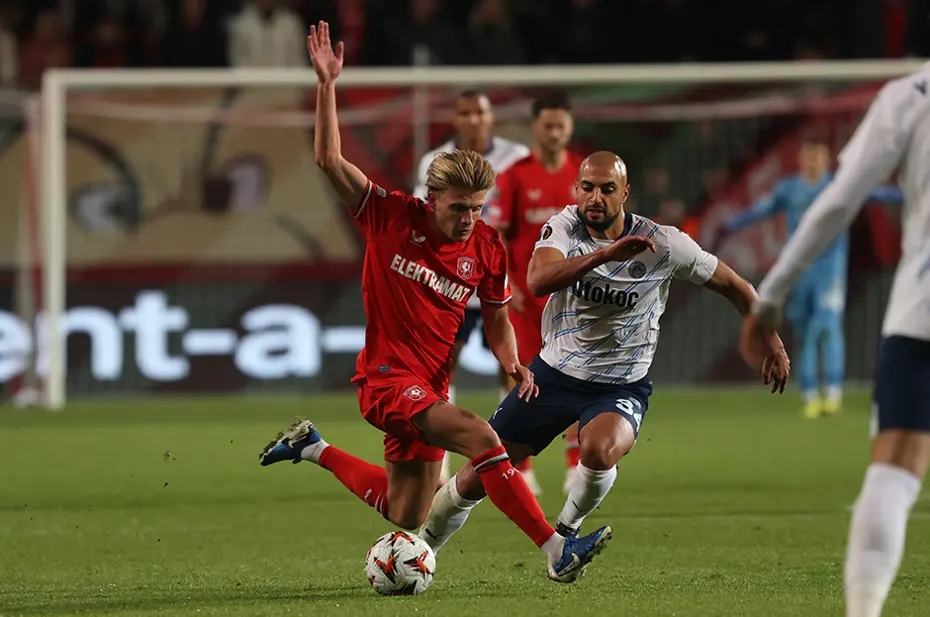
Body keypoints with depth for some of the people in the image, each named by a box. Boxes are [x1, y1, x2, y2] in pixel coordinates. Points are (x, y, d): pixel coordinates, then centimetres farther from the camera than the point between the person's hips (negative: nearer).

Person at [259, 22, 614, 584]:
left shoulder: (487, 249, 1)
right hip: (386, 378, -6)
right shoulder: (392, 217, -9)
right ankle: (556, 550, -33)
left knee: (405, 519, 13)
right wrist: (327, 84, -22)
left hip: (431, 386, 6)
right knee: (480, 436, -29)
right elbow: (330, 159, -14)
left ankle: (313, 448, 34)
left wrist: (514, 365, -5)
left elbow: (497, 318, 14)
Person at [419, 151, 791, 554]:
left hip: (622, 387, -2)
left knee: (599, 450, -37)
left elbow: (734, 286, 0)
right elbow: (538, 281, -32)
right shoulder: (564, 227, -11)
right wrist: (604, 254, -44)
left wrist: (772, 345, 3)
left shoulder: (664, 244, -13)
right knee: (476, 477, 1)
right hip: (555, 372, 2)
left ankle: (567, 528, -8)